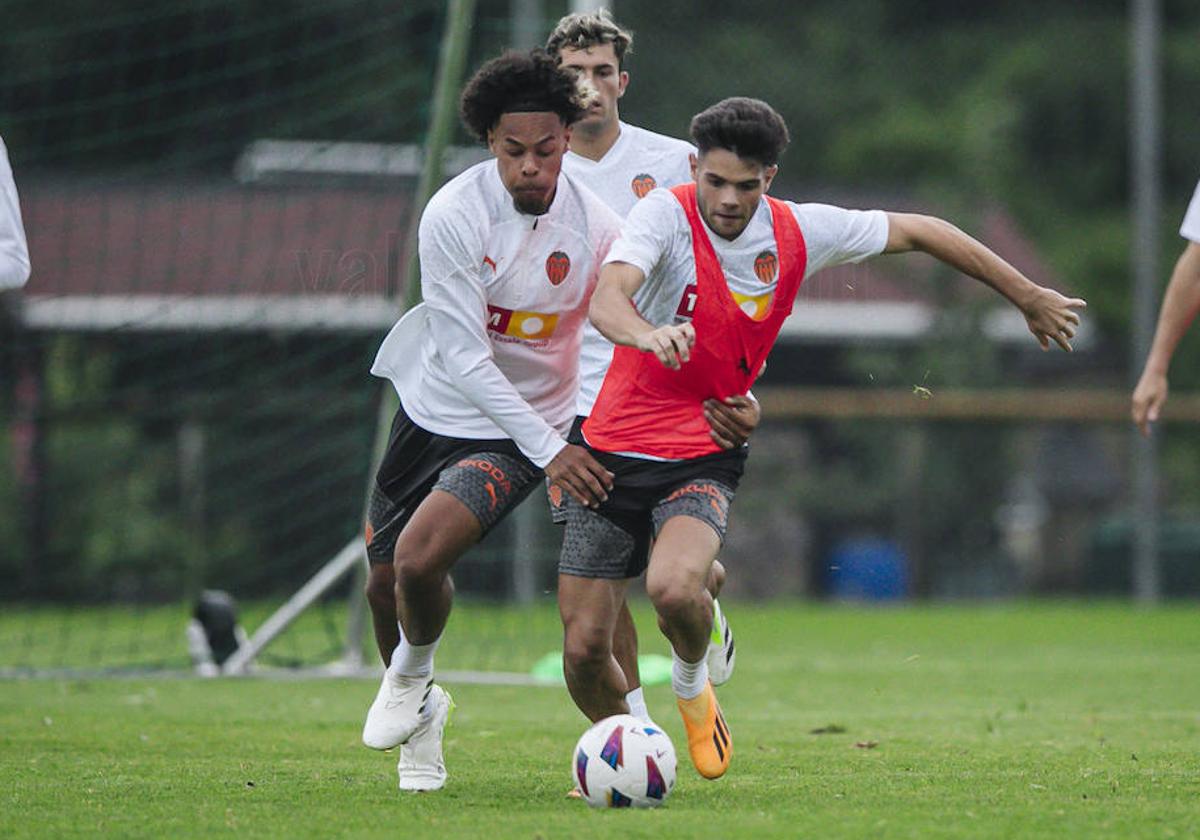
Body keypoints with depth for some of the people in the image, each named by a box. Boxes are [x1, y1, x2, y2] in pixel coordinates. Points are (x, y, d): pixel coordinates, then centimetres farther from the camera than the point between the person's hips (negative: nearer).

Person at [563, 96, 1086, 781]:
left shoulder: (800, 232, -4)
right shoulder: (666, 216, -13)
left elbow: (918, 232, 9)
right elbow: (608, 301, -31)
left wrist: (1029, 297, 14)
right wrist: (648, 334, -55)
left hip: (703, 458, 1)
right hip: (617, 444, -1)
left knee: (675, 589, -30)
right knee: (586, 648, -3)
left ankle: (693, 683, 5)